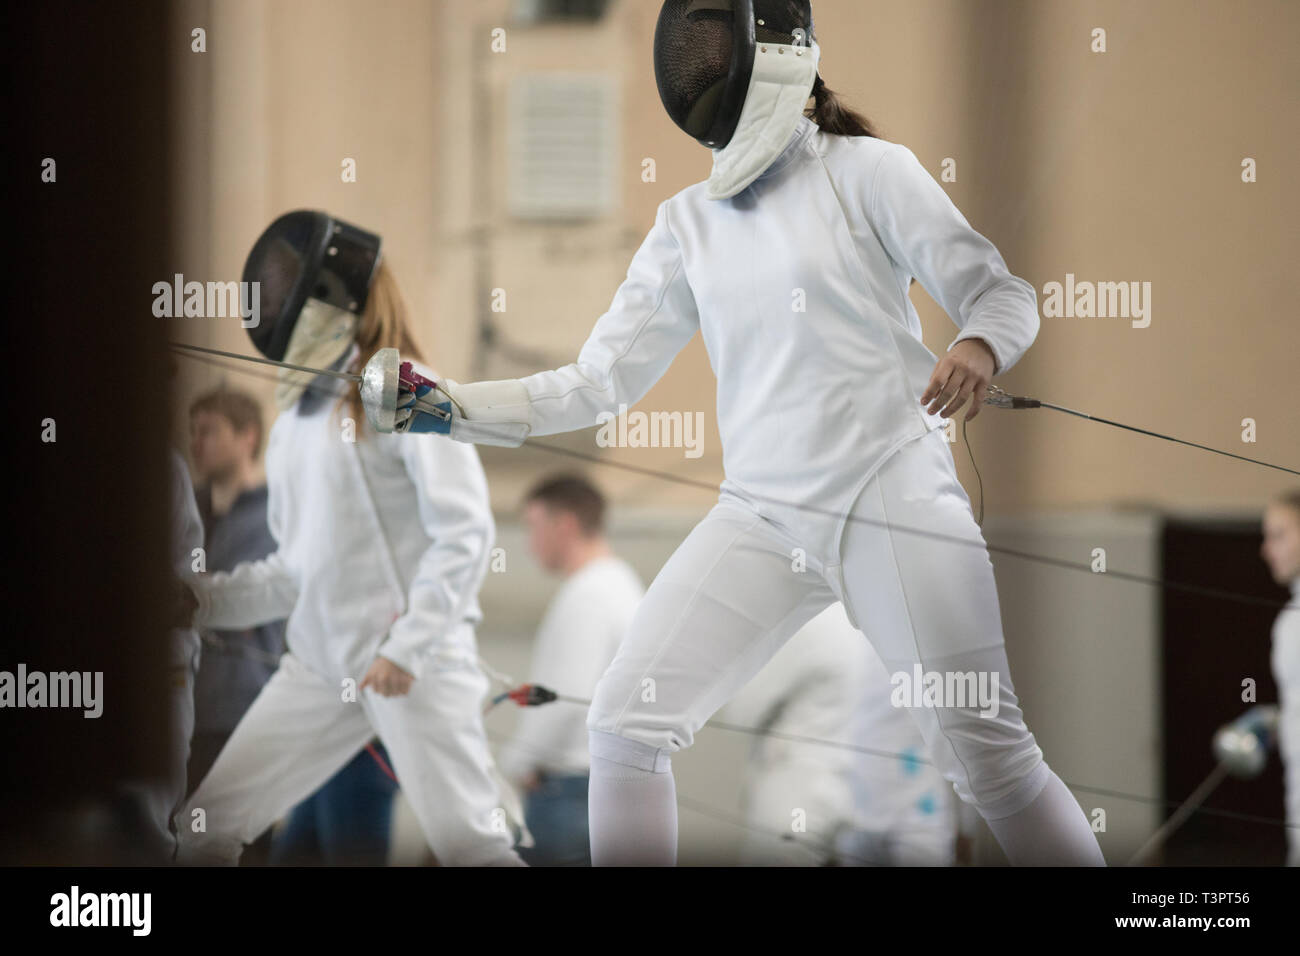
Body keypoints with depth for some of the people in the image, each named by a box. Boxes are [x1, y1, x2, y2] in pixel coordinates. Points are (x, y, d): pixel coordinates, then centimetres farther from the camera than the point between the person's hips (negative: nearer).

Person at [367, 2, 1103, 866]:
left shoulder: (868, 171, -4)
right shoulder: (688, 224, 10)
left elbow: (1000, 294, -4)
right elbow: (598, 383, 10)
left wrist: (980, 349, -28)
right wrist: (453, 409, -1)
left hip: (893, 499, -5)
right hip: (763, 516, 5)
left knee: (987, 755, -9)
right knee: (627, 724, -5)